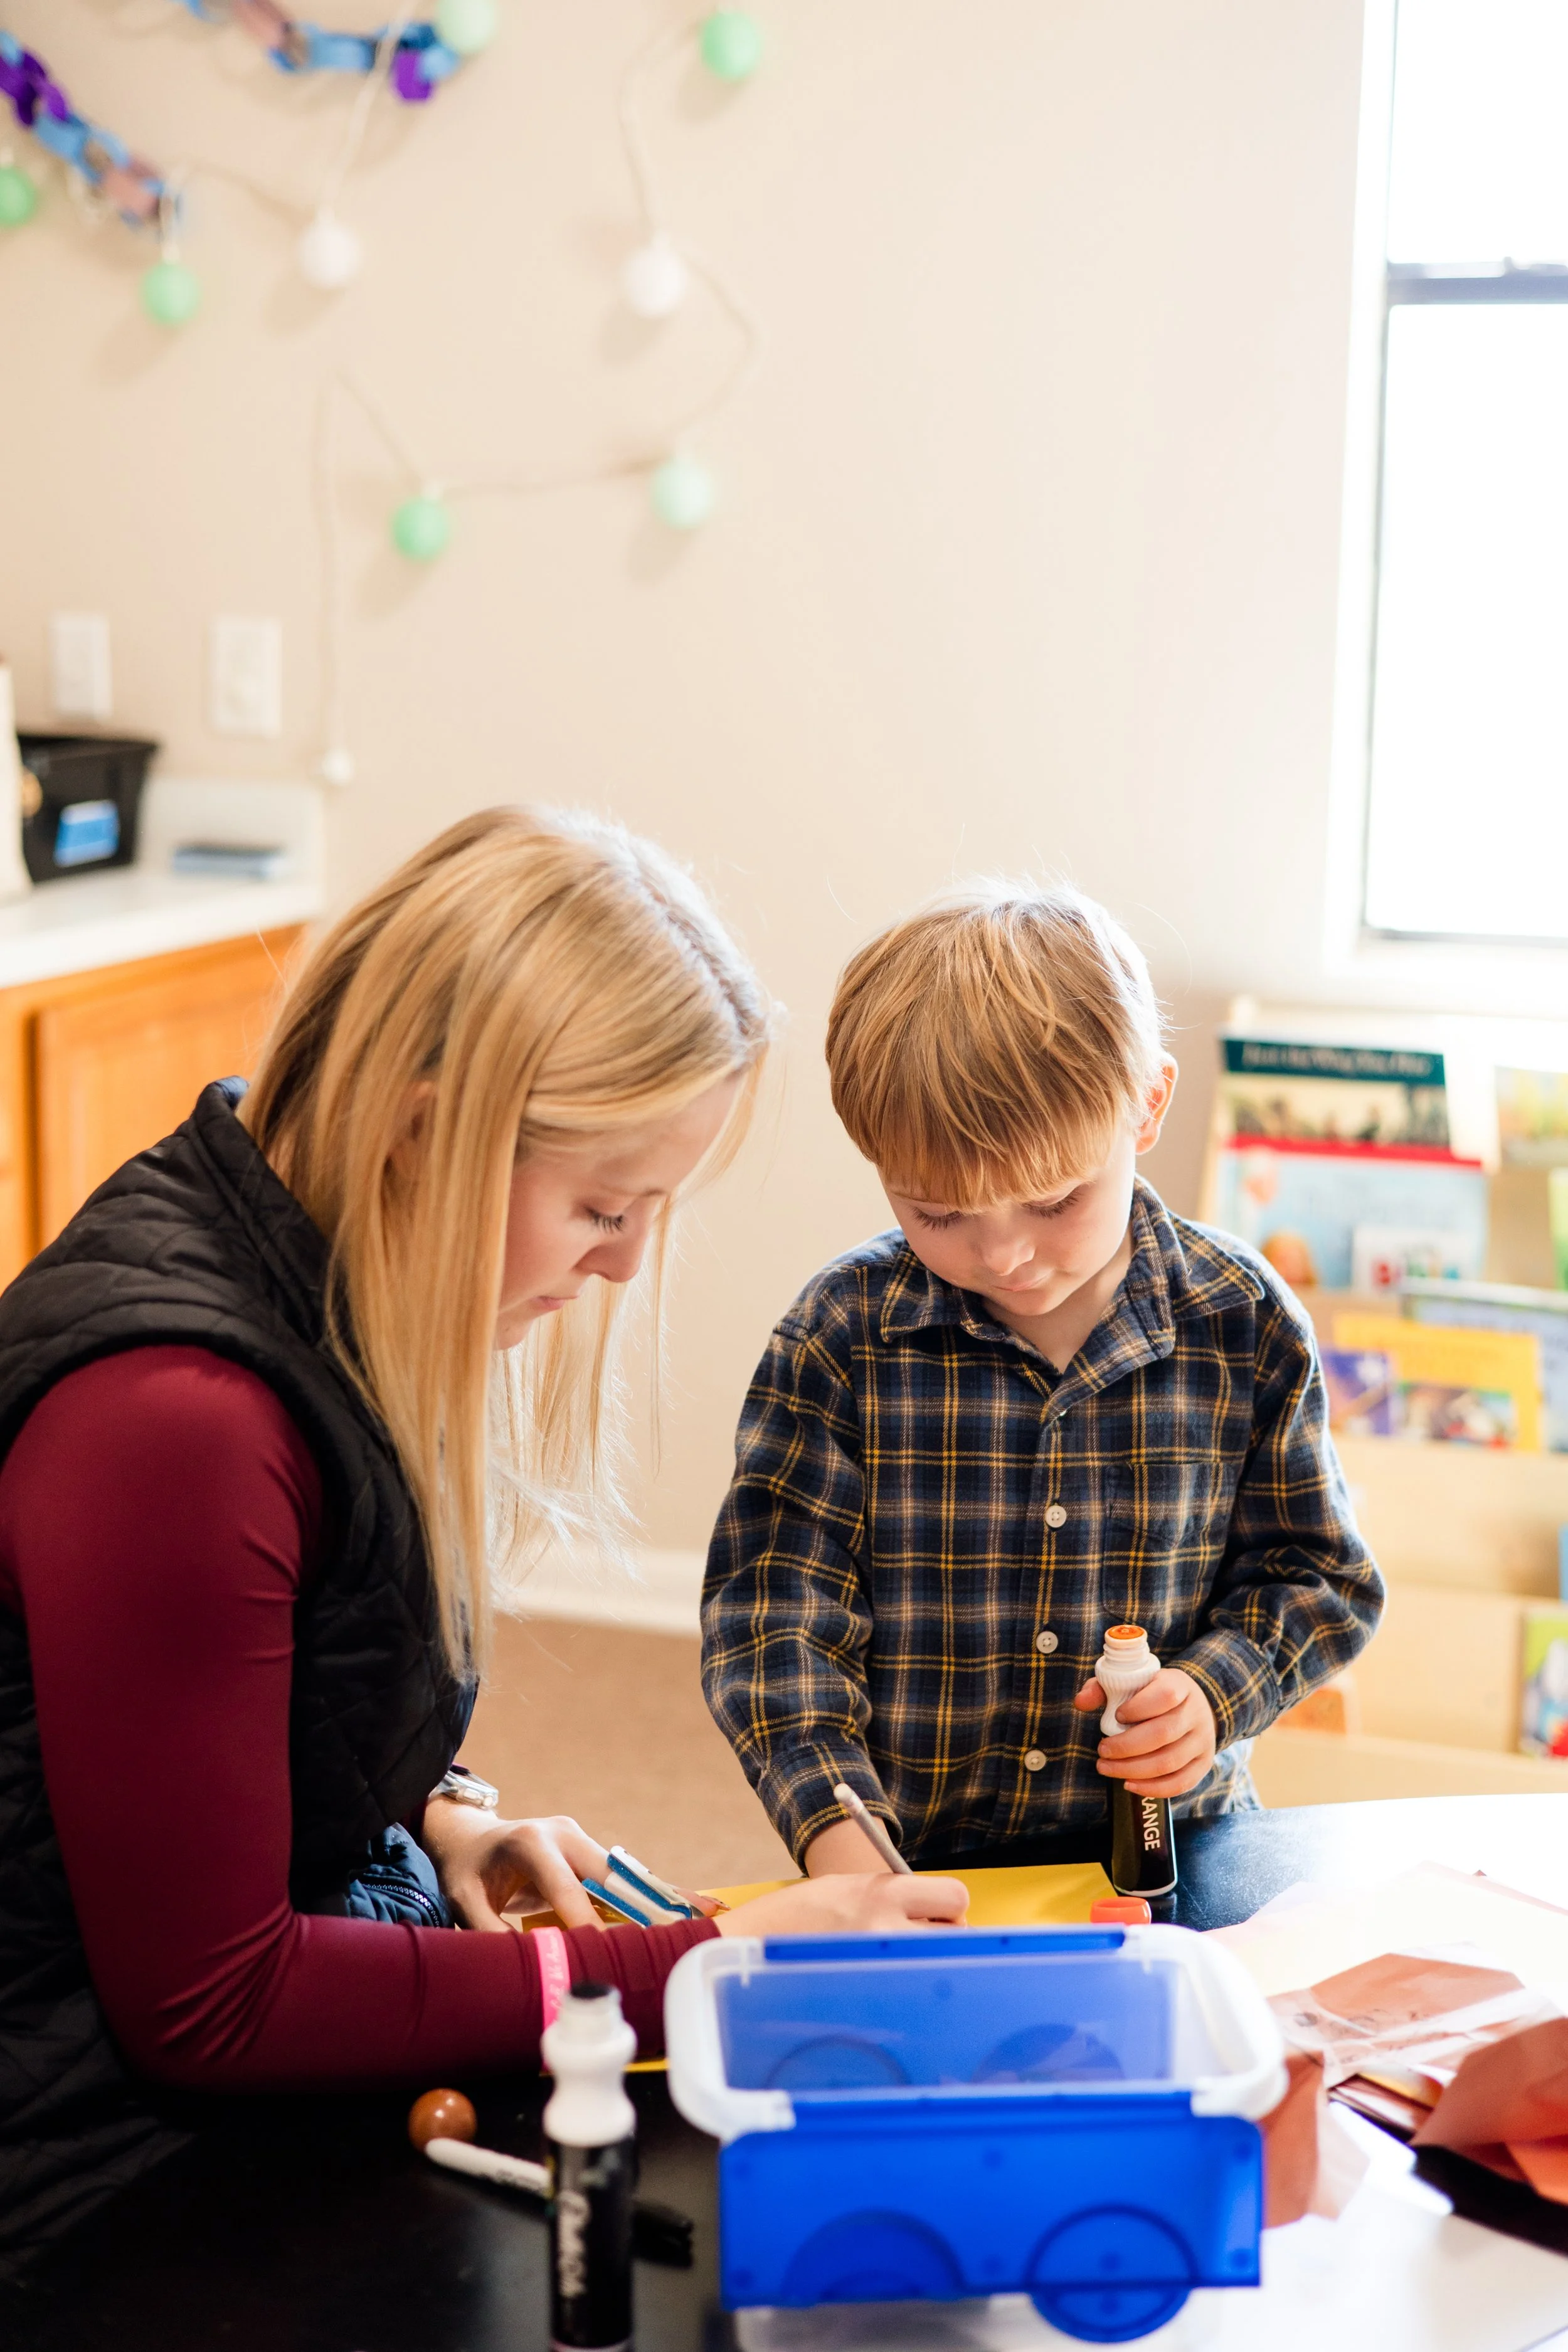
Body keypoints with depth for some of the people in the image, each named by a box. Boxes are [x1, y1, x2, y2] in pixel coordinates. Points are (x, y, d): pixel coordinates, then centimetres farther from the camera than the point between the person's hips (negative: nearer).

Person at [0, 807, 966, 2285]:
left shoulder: (314, 1273, 1)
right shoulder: (173, 1419, -29)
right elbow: (207, 2009, -22)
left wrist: (434, 1818, -2)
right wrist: (705, 1967, -21)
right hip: (141, 2179, -8)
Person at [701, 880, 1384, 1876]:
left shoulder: (1243, 1325, -2)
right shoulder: (848, 1333, -6)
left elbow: (1313, 1571, 9)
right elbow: (775, 1603, -6)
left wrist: (1215, 1693, -10)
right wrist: (837, 1830, -18)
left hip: (1167, 1835, 2)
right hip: (912, 1864, -2)